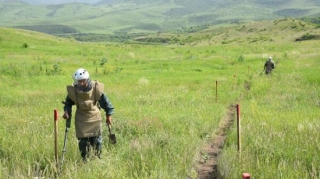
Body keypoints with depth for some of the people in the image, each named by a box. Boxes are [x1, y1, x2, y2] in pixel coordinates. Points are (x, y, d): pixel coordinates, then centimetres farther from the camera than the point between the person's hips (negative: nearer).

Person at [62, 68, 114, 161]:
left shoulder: (96, 89, -17)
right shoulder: (73, 91, -15)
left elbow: (105, 101, -3)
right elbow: (68, 102, 4)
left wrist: (109, 115, -1)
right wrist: (67, 111, -14)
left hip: (95, 118, 0)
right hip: (81, 119, 0)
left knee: (97, 140, 3)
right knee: (83, 141, 1)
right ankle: (85, 161, 19)